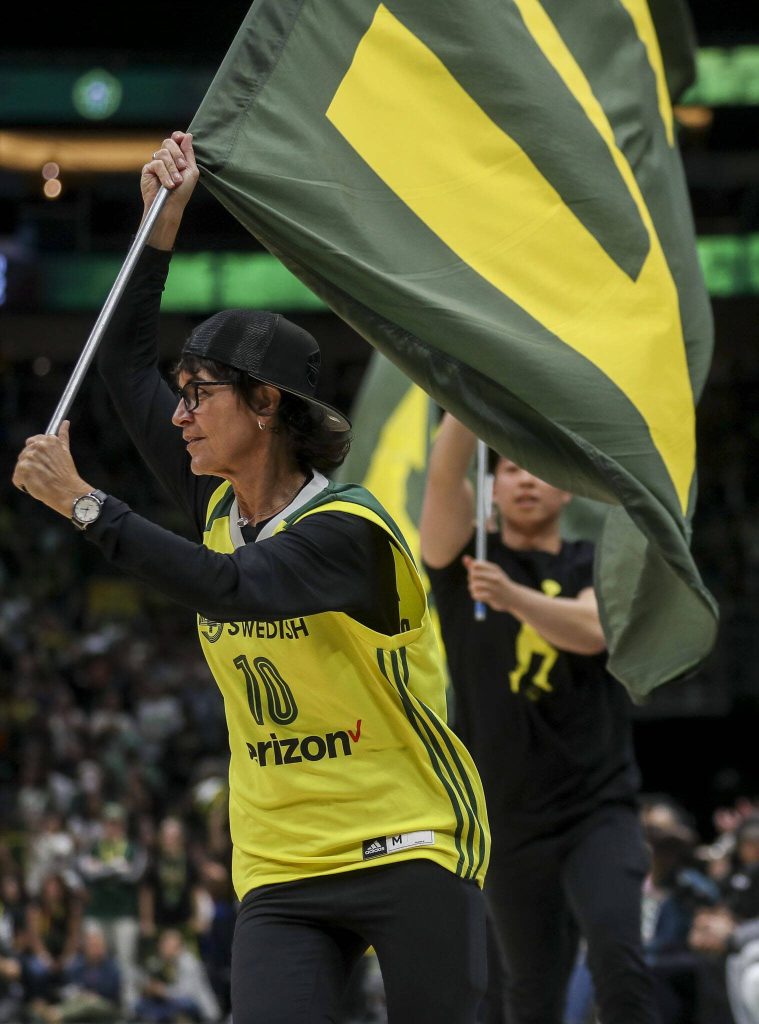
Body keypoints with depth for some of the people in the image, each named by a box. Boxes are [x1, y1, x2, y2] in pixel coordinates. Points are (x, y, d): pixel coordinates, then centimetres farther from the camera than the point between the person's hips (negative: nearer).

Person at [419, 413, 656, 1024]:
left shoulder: (599, 568, 5)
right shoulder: (465, 557, 6)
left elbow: (593, 630, -17)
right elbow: (444, 473, -12)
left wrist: (513, 596, -35)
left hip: (600, 808, -1)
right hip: (510, 818, 2)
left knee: (617, 952, -23)